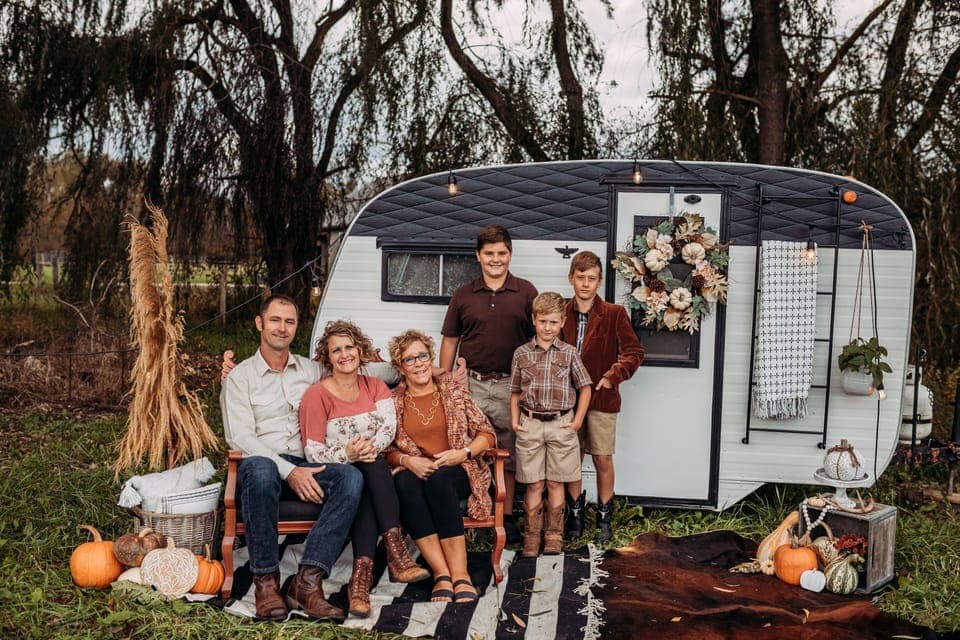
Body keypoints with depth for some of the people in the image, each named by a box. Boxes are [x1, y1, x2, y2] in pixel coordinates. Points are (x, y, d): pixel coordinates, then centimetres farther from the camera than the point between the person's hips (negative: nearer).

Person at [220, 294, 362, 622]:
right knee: (260, 469, -39)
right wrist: (288, 471, -18)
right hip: (262, 465, -3)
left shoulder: (311, 370, 19)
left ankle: (308, 580, -32)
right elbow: (240, 437, -7)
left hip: (306, 467, 4)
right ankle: (266, 580, -29)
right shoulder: (240, 377, 6)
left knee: (351, 477, -27)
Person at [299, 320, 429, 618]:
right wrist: (346, 454, -30)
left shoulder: (375, 387, 11)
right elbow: (312, 451, -11)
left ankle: (362, 574, -42)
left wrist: (372, 446, -29)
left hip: (373, 469, 3)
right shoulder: (316, 395, -3)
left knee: (373, 466, -33)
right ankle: (396, 555, -40)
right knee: (373, 468, -34)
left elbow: (390, 426, -6)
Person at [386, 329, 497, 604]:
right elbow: (388, 450, 10)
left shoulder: (452, 387, 9)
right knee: (406, 483, -35)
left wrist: (464, 453, -11)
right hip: (414, 471, 1)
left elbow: (486, 433, 7)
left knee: (438, 478, -36)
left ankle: (459, 575, -38)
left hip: (457, 473, -1)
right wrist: (407, 461, -11)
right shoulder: (393, 400, 11)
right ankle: (442, 573, -39)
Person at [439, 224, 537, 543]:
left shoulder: (526, 292, 3)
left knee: (508, 453, 7)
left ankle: (507, 516, 17)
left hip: (510, 384, -1)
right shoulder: (463, 295, 7)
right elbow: (450, 341, 11)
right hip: (471, 384, 1)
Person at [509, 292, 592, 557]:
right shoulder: (522, 353, 3)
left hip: (561, 425, 0)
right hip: (530, 425, 1)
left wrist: (577, 422, 0)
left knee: (555, 483, 8)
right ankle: (532, 536, 14)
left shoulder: (569, 353, 0)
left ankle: (554, 535, 19)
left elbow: (585, 388, 6)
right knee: (533, 484, 5)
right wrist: (515, 421, 0)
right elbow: (515, 392, 10)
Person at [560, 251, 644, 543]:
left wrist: (614, 376, -19)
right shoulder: (562, 314, 2)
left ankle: (604, 518, 21)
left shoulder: (614, 314, -6)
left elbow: (634, 352, -7)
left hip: (602, 398, -2)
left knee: (603, 459, 5)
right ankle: (575, 515, 25)